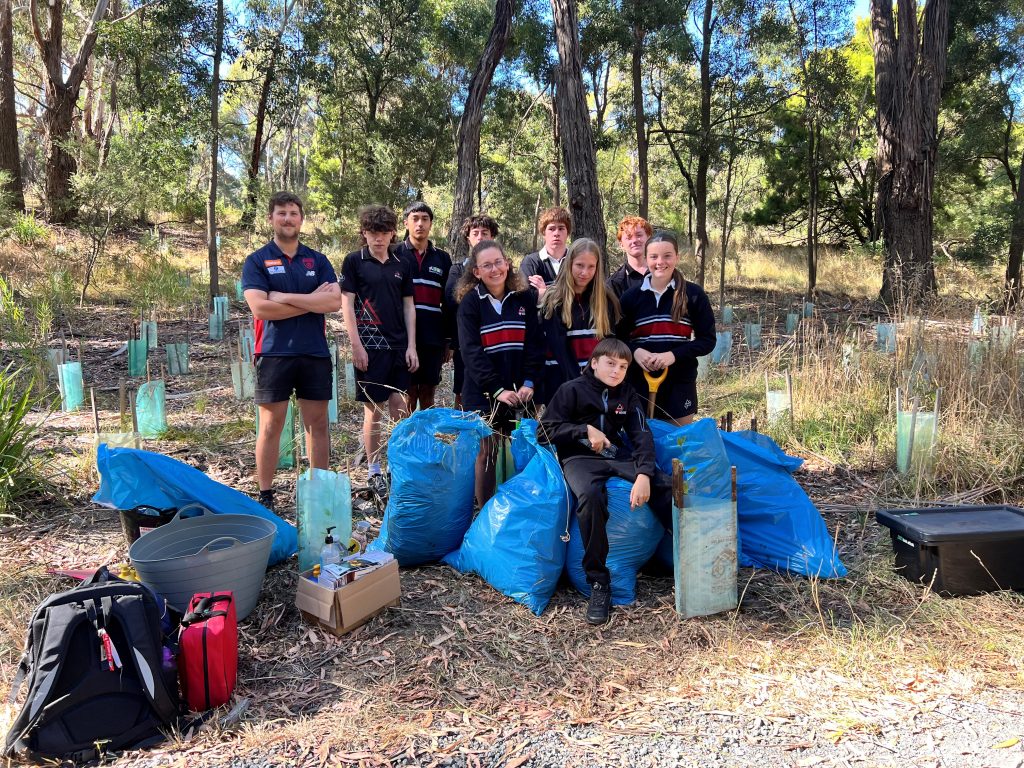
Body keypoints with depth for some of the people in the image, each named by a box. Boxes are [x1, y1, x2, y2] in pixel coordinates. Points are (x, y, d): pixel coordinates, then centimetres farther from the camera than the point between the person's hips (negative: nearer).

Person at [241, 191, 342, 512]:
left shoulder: (318, 260, 10)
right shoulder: (257, 261, 3)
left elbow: (335, 301, -6)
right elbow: (260, 307, -13)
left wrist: (285, 297, -12)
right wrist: (313, 301, -9)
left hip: (315, 353, 3)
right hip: (274, 353, -2)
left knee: (318, 423, 8)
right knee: (271, 425, 3)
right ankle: (265, 495, 14)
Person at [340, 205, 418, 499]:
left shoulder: (401, 265, 11)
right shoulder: (354, 261, -1)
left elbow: (408, 307, 11)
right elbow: (347, 305, -4)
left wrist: (412, 346, 4)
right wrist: (356, 346, -10)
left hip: (399, 345, 4)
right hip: (370, 345, -4)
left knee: (399, 405, 6)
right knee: (374, 408, 0)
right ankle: (374, 472, 12)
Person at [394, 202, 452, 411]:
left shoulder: (442, 258, 11)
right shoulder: (395, 255, 3)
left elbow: (448, 303, 12)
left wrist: (449, 339, 9)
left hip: (433, 338, 3)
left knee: (428, 394, 8)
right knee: (408, 394, 0)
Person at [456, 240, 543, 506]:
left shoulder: (525, 299, 5)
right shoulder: (470, 303, -3)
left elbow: (535, 343, 1)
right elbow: (471, 352, -9)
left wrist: (529, 383, -11)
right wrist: (497, 389, -16)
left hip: (520, 391, 2)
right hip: (483, 392, -2)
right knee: (487, 453, 2)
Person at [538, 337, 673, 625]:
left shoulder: (628, 395, 14)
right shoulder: (572, 389, 3)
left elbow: (642, 436, 1)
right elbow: (544, 431, -1)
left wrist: (644, 474, -17)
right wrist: (585, 430, -12)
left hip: (619, 456, 4)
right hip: (580, 458, -4)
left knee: (667, 486, -21)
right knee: (590, 495, -38)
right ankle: (598, 582, -27)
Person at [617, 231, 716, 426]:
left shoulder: (693, 294, -1)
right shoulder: (631, 296, 4)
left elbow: (708, 340, -2)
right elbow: (618, 337, 6)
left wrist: (674, 355, -16)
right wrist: (635, 351, -15)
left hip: (680, 383, -1)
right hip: (640, 382, 1)